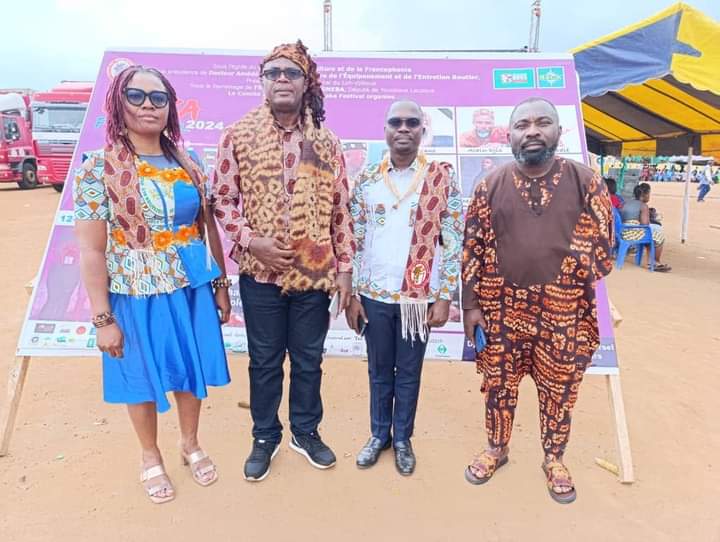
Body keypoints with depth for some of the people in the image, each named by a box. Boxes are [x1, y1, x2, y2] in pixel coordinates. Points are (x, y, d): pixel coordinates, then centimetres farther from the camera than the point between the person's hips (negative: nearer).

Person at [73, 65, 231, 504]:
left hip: (192, 287, 4)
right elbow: (91, 251, -10)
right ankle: (151, 458, 39)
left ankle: (191, 445, 42)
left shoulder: (188, 164, 3)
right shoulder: (99, 169, -9)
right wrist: (103, 318, -12)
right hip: (137, 293, -3)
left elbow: (208, 227, 7)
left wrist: (221, 283, 6)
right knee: (144, 377, 14)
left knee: (192, 369, 16)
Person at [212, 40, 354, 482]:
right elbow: (223, 200, 1)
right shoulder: (238, 136, -1)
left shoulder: (327, 142, 3)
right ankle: (265, 437, 34)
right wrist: (250, 240, -14)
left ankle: (306, 432, 36)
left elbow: (341, 209, 4)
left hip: (315, 273, 2)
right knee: (265, 361, 13)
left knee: (309, 359, 14)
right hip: (260, 273, -1)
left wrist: (345, 268, 1)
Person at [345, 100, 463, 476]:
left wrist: (444, 298, -6)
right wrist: (351, 295, 1)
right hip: (374, 295, 2)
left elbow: (454, 242, -3)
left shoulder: (442, 177, -3)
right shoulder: (367, 180, 2)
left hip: (419, 297, -1)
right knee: (379, 371, 16)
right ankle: (379, 434, 36)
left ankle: (402, 439, 33)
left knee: (409, 373, 13)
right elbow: (355, 242, 4)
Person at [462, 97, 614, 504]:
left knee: (559, 391, 14)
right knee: (499, 386, 14)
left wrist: (596, 309, -2)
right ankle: (497, 449, 39)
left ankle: (554, 459, 39)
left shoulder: (586, 182, -3)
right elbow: (473, 249, 0)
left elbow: (602, 245, 0)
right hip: (501, 310, 1)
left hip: (564, 313, 0)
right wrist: (470, 304, -3)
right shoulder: (491, 186, -1)